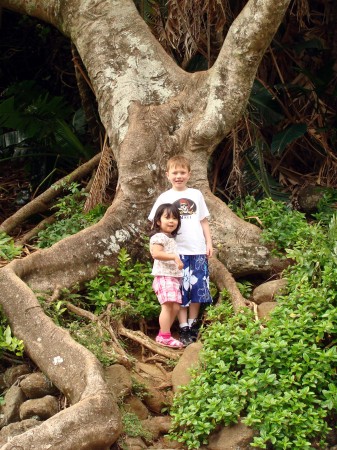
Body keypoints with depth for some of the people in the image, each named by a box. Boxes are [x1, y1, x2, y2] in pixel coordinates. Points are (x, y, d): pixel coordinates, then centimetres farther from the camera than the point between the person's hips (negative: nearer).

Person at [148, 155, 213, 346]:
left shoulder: (196, 194, 10)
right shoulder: (164, 198, 4)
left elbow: (204, 221, 13)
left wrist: (209, 243, 5)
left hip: (198, 250, 2)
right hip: (177, 251, -2)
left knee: (198, 287, 4)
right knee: (181, 290, 0)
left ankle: (193, 324, 17)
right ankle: (184, 329, 3)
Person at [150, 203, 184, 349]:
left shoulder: (171, 238, 21)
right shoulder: (159, 237, -11)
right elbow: (156, 253, -27)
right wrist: (174, 257, -31)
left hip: (174, 277, 10)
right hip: (164, 276, -10)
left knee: (175, 307, 8)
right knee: (167, 305, -15)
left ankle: (163, 335, 14)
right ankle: (165, 337, -15)